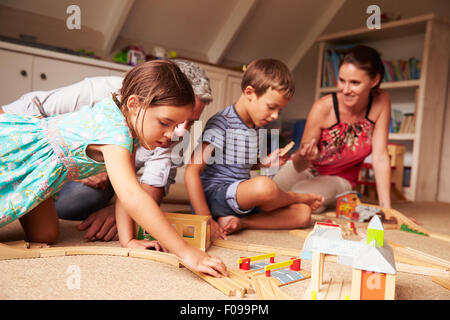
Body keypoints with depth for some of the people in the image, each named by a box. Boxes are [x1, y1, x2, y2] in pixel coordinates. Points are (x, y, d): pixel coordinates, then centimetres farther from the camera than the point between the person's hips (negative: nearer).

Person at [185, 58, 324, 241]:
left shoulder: (257, 127, 11)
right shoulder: (222, 124, -14)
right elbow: (192, 172, -20)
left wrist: (265, 163, 4)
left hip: (243, 199, 8)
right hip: (214, 194, -8)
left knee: (304, 214, -7)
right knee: (264, 186, -36)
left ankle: (240, 223, -20)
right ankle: (298, 197, -1)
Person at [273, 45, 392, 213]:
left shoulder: (381, 101, -20)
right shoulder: (322, 108, -26)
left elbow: (380, 158, -19)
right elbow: (299, 166, -19)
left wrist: (386, 210, -23)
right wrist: (303, 157, -43)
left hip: (339, 178, 0)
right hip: (306, 169, 1)